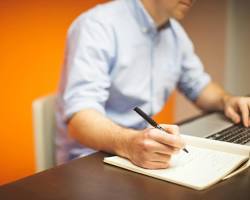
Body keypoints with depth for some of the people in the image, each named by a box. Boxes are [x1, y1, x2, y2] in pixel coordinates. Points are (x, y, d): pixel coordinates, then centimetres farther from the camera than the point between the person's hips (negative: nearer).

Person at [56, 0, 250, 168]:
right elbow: (80, 117, -26)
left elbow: (199, 86, 19)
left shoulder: (175, 32, 7)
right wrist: (129, 143, -44)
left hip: (148, 149, 7)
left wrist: (226, 100, -2)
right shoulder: (97, 25, -17)